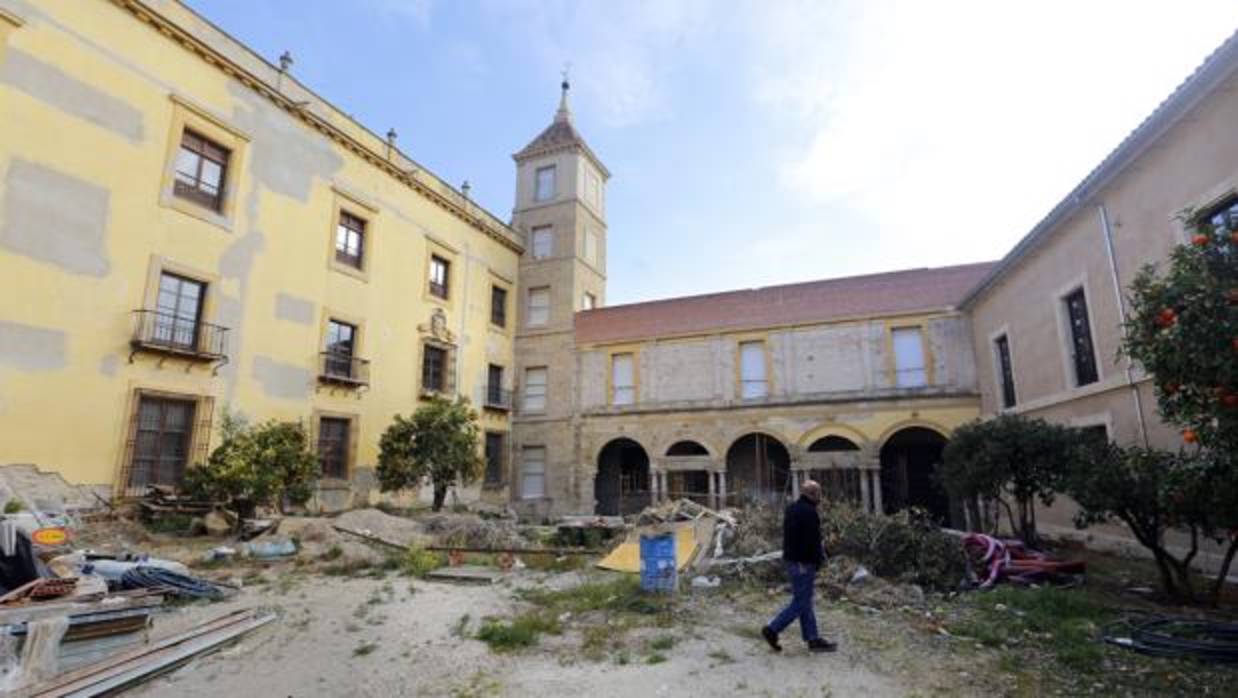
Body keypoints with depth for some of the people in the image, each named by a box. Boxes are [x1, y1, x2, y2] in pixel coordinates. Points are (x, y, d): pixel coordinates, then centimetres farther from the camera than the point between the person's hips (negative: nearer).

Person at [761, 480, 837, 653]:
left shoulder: (792, 509, 12)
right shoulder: (809, 512, -19)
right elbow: (813, 541, -20)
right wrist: (818, 560, -6)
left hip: (792, 560, 10)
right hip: (803, 563, -10)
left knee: (805, 601, 15)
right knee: (800, 602, -2)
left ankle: (813, 639, 22)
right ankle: (772, 630, 1)